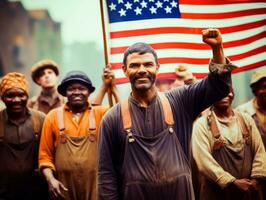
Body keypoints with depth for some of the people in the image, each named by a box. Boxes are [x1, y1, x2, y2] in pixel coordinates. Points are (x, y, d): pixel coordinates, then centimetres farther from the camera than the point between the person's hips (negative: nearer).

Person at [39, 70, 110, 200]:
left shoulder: (100, 113, 4)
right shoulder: (53, 116, 4)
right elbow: (45, 155, 6)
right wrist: (50, 179, -8)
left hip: (96, 186, 0)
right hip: (64, 188, 1)